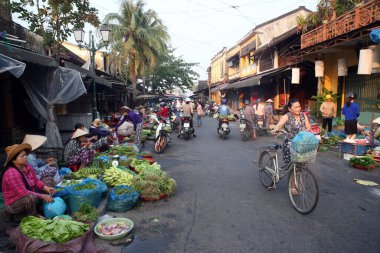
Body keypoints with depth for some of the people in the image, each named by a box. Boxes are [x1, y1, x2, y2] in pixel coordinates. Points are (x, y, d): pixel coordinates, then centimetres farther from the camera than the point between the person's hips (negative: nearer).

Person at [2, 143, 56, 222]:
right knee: (31, 197, -35)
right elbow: (23, 193, -29)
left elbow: (36, 181, 6)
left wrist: (46, 188, -13)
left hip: (27, 198, 9)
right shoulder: (11, 174, -26)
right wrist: (42, 196, -27)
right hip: (14, 203, -9)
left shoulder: (27, 167, -2)